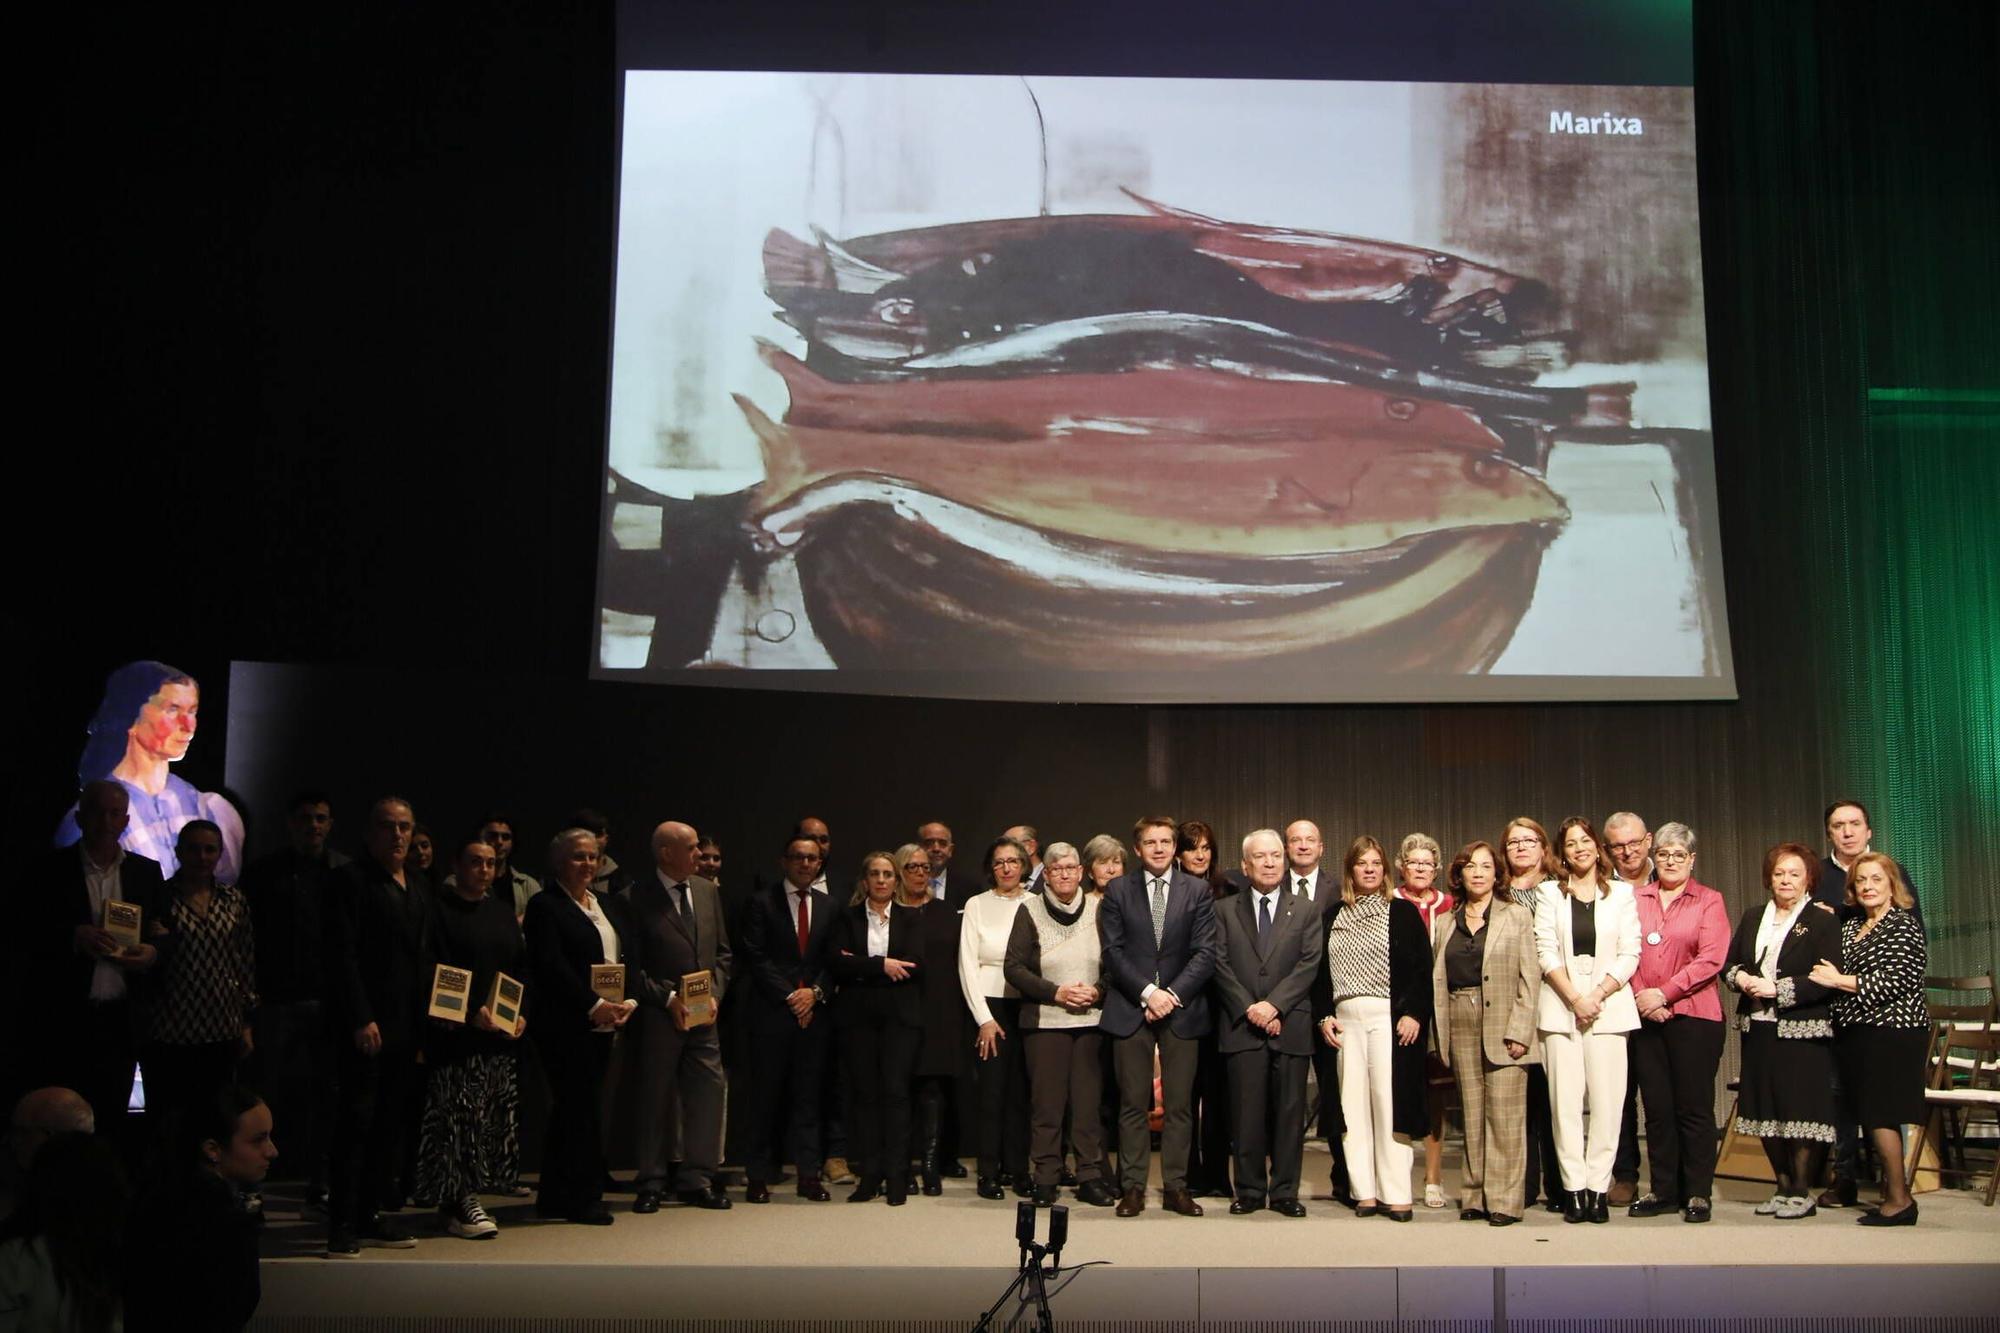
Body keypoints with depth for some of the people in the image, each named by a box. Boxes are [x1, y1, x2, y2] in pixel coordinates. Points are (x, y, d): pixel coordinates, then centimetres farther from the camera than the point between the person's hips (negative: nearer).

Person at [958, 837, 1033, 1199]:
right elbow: (968, 965, 0)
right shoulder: (977, 905, 3)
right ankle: (989, 1173, 6)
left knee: (1020, 1091, 2)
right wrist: (984, 1019, -5)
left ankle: (1017, 1169, 11)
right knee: (991, 1090, -1)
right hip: (990, 1005, -1)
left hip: (1026, 1006, 1)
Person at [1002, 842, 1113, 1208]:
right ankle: (1046, 1179, 9)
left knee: (1089, 1099, 2)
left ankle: (1091, 1176, 10)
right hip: (1044, 1021, -1)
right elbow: (1014, 967, -2)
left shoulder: (1098, 909, 7)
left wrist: (1098, 991, -8)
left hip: (1091, 1019, 1)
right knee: (1047, 1102, 0)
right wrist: (1056, 992, -11)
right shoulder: (1030, 911, 2)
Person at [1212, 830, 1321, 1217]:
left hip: (1290, 1025, 0)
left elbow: (1309, 964, 0)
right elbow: (1220, 964, 3)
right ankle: (1250, 1190, 9)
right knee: (1246, 1112, 0)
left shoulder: (1305, 911, 11)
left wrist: (1274, 1004, -12)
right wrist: (1249, 1008, -9)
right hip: (1242, 1025, 0)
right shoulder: (1225, 911, 11)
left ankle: (1285, 1192, 9)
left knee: (1290, 1112, 1)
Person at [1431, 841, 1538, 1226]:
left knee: (1504, 1115, -5)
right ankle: (1475, 1197, 12)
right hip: (1461, 1028, 3)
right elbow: (1436, 980, 11)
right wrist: (1440, 1034, 2)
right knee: (1471, 1115, 6)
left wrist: (1519, 1031, -11)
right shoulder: (1444, 923, 14)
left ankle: (1504, 1201, 0)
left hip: (1503, 1027, -3)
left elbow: (1530, 977, -2)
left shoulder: (1517, 916, 5)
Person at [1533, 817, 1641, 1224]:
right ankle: (1573, 1188, 1)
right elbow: (1546, 952, 1)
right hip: (1560, 1007, 0)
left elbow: (1629, 955, 3)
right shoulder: (1549, 894, 10)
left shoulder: (1621, 894, 10)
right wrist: (1575, 998, -10)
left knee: (1606, 1101, -4)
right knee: (1565, 1101, -3)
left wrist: (1597, 996, -9)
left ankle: (1597, 1187, 2)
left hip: (1609, 1006, 0)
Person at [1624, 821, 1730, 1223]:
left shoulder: (1709, 901, 3)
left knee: (1694, 1107, 0)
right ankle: (1663, 1190, 15)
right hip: (1644, 1018, 3)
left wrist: (1664, 993, -12)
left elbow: (1711, 959, -8)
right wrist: (1640, 995, -9)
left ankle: (1697, 1193, 8)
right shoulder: (1635, 899, 10)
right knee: (1657, 1107, 7)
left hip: (1693, 1014, -3)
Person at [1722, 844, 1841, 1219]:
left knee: (1802, 1110, -4)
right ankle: (1783, 1188, 19)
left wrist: (1777, 989, -16)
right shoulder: (1752, 917, 16)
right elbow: (1728, 963, 16)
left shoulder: (1823, 920, -3)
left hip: (1803, 1030, -6)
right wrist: (1741, 978, -6)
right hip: (1758, 1029, 6)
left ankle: (1802, 1193, 6)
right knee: (1767, 1112, 8)